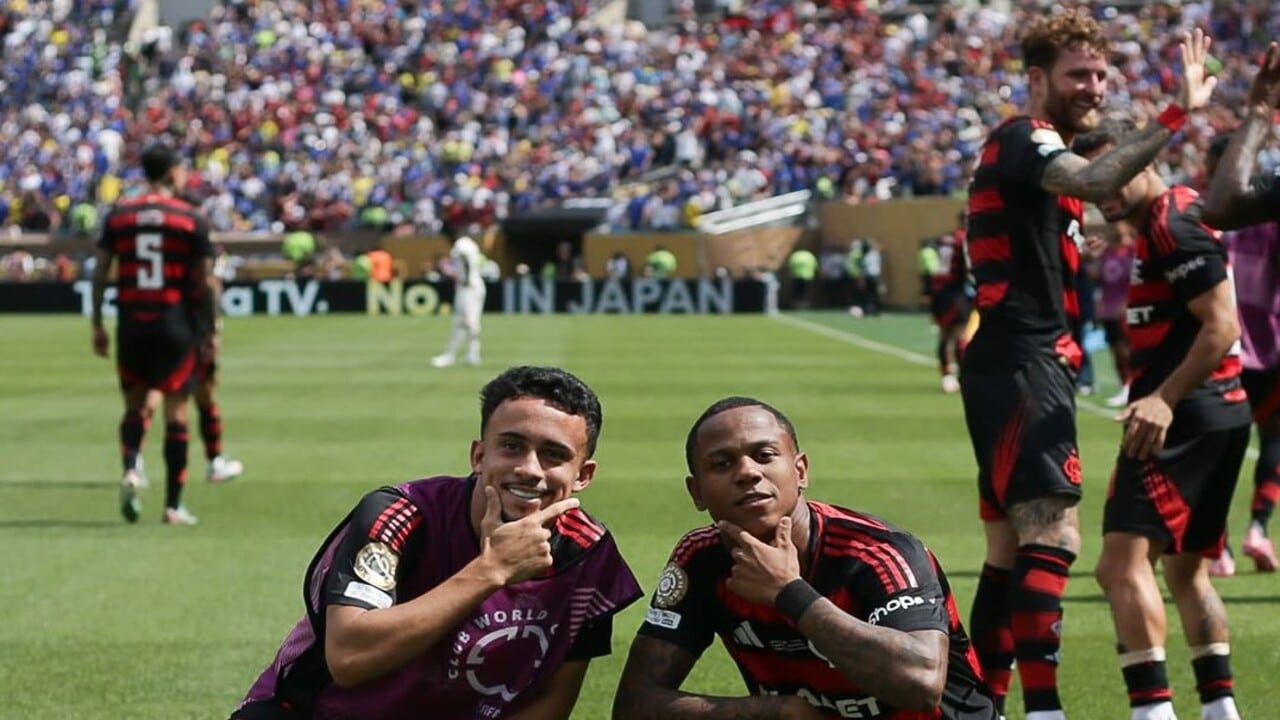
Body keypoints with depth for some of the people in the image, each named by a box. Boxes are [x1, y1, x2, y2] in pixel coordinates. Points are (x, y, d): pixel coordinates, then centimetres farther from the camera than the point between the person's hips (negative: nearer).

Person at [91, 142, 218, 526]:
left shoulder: (118, 216, 4)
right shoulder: (192, 218, -3)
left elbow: (99, 272, 3)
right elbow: (206, 281, -4)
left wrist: (97, 325, 10)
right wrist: (211, 329, 6)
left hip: (131, 324, 2)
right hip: (177, 324, -2)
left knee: (134, 406, 15)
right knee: (176, 412, 4)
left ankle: (130, 469, -13)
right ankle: (173, 505, 5)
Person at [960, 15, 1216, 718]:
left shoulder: (1034, 149, 21)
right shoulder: (1022, 138, -11)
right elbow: (1096, 181, -33)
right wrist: (1176, 113, -40)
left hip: (1028, 366, 11)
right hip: (1022, 365, -11)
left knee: (1009, 550, 13)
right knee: (1053, 540, -18)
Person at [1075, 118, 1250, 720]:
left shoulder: (1171, 224, -13)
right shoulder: (1171, 221, 18)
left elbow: (1221, 324, -20)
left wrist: (1164, 399, -25)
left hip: (1186, 416, -11)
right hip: (1221, 415, 11)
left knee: (1123, 562, -16)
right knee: (1185, 569, 20)